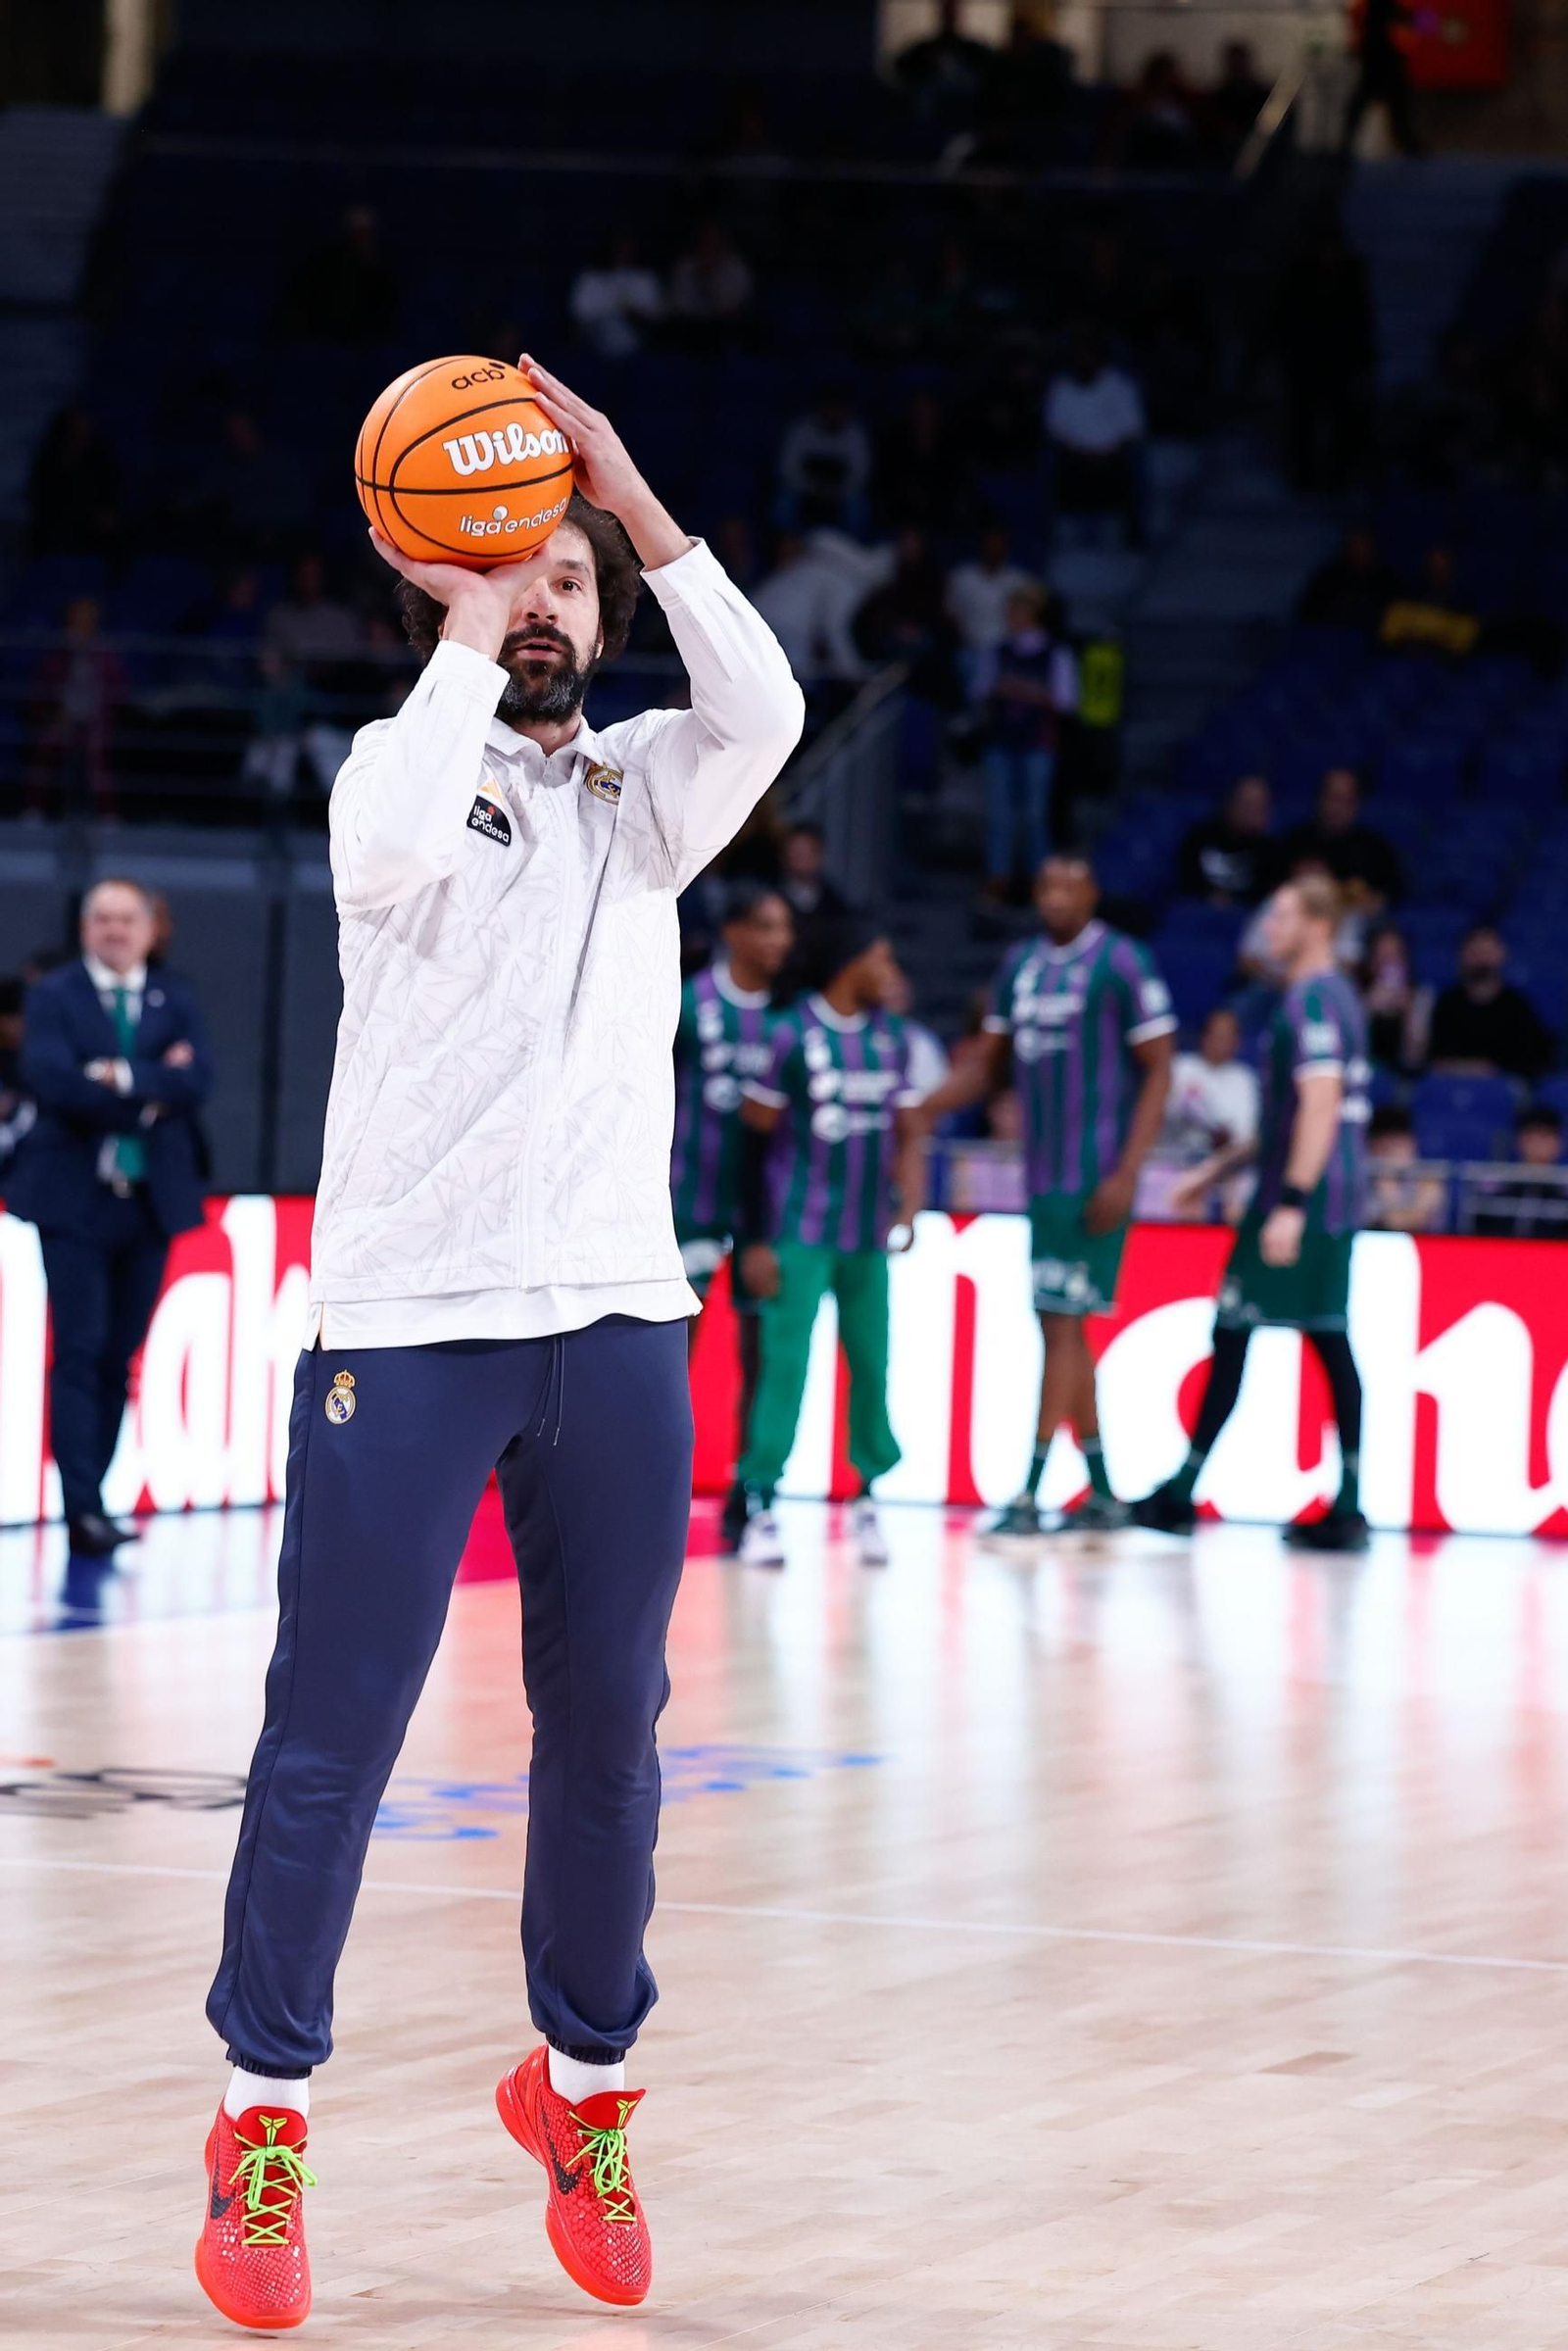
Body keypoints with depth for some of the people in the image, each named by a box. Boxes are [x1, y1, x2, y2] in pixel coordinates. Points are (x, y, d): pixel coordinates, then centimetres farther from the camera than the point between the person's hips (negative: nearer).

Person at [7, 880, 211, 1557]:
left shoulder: (175, 1000, 11)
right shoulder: (54, 997, 1)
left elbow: (195, 1082, -5)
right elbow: (52, 1080, -16)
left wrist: (122, 1079, -16)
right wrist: (153, 1089, -14)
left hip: (151, 1198, 4)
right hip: (75, 1199, -4)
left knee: (119, 1357, 6)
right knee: (80, 1352, -10)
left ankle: (90, 1500, 11)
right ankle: (83, 1507, -13)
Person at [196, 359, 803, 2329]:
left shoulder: (646, 794, 13)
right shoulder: (397, 765, 5)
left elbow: (761, 714, -9)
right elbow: (391, 849, -19)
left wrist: (632, 502, -13)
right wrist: (464, 628, -11)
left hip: (615, 1323, 3)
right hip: (402, 1324, -3)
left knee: (604, 1734, 8)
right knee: (331, 1739, -3)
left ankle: (583, 2078, 24)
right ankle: (264, 2110, 6)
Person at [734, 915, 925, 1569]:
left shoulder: (892, 1037, 9)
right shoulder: (792, 1033, -6)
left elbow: (907, 1134, 14)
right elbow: (755, 1126, -3)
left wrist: (908, 1209, -4)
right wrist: (758, 1241, -6)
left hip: (868, 1238, 5)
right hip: (800, 1236, -5)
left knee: (871, 1364, 6)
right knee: (784, 1363, -8)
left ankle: (869, 1492, 17)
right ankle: (761, 1504, -5)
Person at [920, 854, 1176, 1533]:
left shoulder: (1121, 963, -9)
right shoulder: (1020, 965, 12)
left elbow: (1158, 1073, -9)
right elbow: (989, 1065, 18)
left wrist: (1126, 1174, -17)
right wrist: (919, 1111, 2)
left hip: (1095, 1180, -7)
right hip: (1042, 1173, 7)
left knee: (1062, 1325, -9)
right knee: (1064, 1330, 10)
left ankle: (1029, 1493, -9)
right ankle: (1102, 1491, 18)